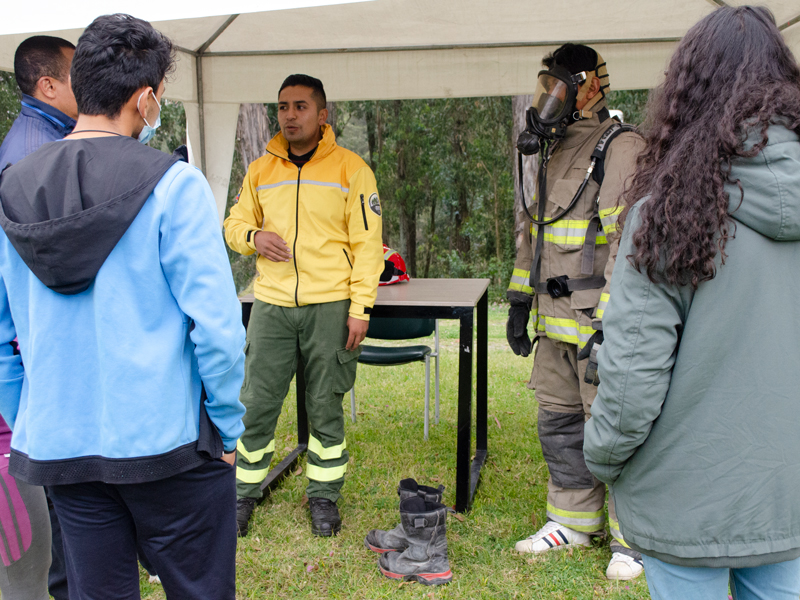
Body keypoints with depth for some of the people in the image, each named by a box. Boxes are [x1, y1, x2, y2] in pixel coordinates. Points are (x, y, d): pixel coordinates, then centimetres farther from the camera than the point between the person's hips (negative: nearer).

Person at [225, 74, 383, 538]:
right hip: (271, 305, 3)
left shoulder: (351, 168, -1)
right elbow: (236, 223, 19)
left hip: (330, 307, -2)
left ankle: (324, 495, 24)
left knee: (326, 407, 8)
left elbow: (367, 242, -2)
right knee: (256, 404, 5)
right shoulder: (260, 171, 10)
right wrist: (252, 236, -6)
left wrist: (360, 308, -8)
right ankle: (245, 491, 23)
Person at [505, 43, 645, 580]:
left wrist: (608, 325, -24)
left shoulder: (621, 149, -11)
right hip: (555, 321, 9)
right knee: (559, 423, 15)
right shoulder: (555, 152, 17)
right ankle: (574, 521, 30)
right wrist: (519, 302, 19)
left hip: (601, 321, -8)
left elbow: (630, 243, -19)